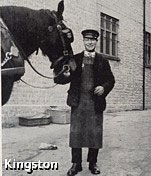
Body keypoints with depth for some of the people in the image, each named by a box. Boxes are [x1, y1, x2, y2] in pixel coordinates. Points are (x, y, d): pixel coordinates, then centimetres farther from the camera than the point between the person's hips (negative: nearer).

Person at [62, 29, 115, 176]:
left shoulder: (102, 61, 7)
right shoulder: (75, 59, 7)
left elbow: (111, 80, 8)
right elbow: (67, 79, 6)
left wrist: (104, 88, -12)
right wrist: (66, 75, -17)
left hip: (95, 102, 0)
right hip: (78, 101, 0)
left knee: (95, 133, 6)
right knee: (75, 132, 4)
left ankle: (93, 163, 21)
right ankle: (76, 163, 16)